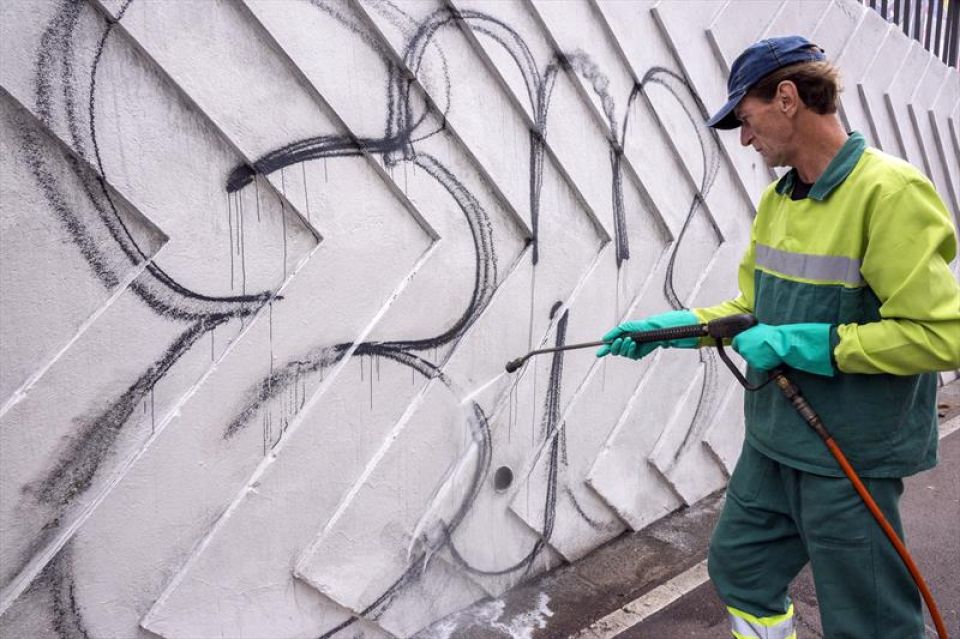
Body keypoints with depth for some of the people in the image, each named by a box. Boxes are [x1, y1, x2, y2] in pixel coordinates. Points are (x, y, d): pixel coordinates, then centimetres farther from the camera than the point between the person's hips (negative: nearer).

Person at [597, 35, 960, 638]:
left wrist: (799, 345, -23)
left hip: (850, 457, -7)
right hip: (773, 443, 8)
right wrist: (671, 328, 3)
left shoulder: (890, 192, -20)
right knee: (740, 570, 21)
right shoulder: (777, 199, 5)